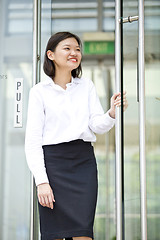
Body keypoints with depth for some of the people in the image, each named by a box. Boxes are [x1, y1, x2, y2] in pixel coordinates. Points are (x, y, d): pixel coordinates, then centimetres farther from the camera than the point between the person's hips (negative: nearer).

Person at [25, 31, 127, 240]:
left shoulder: (87, 86, 13)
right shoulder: (40, 91, 3)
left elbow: (97, 126, 5)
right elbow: (33, 139, -1)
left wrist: (112, 113, -17)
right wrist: (41, 181, -10)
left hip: (84, 162, 2)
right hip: (52, 162, -2)